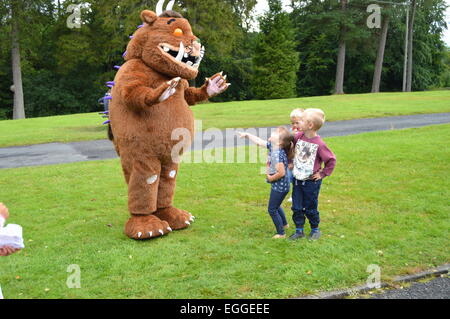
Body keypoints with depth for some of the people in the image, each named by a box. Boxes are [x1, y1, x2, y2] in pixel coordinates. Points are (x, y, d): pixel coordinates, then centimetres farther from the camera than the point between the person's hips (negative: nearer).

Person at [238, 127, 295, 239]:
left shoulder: (278, 154, -30)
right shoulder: (272, 146, -3)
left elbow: (281, 173, -33)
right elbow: (259, 141, 12)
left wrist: (270, 178, -16)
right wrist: (247, 135, 16)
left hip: (280, 186, -9)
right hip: (277, 185, 9)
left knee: (272, 209, 4)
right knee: (276, 205, 29)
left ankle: (281, 233, 17)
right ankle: (284, 224, 50)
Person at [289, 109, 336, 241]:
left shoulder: (319, 144, -20)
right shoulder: (299, 136, -6)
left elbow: (331, 160, -10)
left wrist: (323, 174, -8)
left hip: (311, 182, -5)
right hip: (297, 180, 5)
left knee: (310, 208, 10)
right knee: (296, 207, 11)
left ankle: (315, 229, 31)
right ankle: (299, 230, 26)